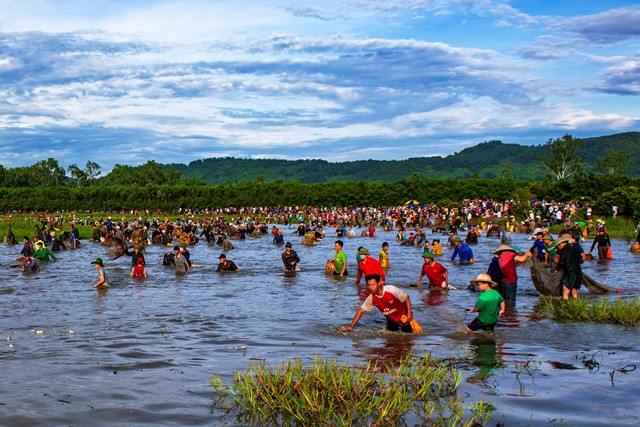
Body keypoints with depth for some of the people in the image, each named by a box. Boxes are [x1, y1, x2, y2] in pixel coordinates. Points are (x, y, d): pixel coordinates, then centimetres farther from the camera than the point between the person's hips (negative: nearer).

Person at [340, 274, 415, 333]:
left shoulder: (391, 290, -31)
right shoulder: (371, 298, -18)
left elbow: (406, 298, -17)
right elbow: (361, 311, -11)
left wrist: (409, 313, -23)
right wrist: (351, 327, -16)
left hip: (403, 317, -4)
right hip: (391, 319, 4)